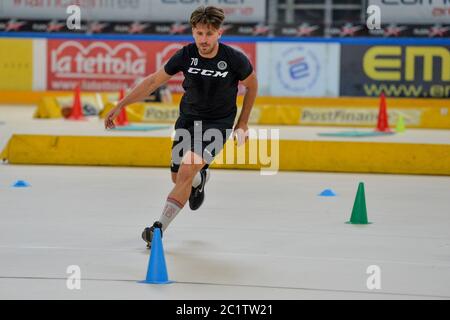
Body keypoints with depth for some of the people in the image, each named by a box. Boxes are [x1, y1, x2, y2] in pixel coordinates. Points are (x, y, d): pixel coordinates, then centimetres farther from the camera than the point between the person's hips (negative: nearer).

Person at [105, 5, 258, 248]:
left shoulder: (234, 59, -19)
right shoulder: (186, 55, -13)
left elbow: (251, 86, 1)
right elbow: (153, 81, -5)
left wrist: (242, 124, 5)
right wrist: (120, 105, -6)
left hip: (218, 123, -4)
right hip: (188, 118, 4)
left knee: (187, 170, -23)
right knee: (178, 178, 11)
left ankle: (159, 228, -23)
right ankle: (200, 179, 50)